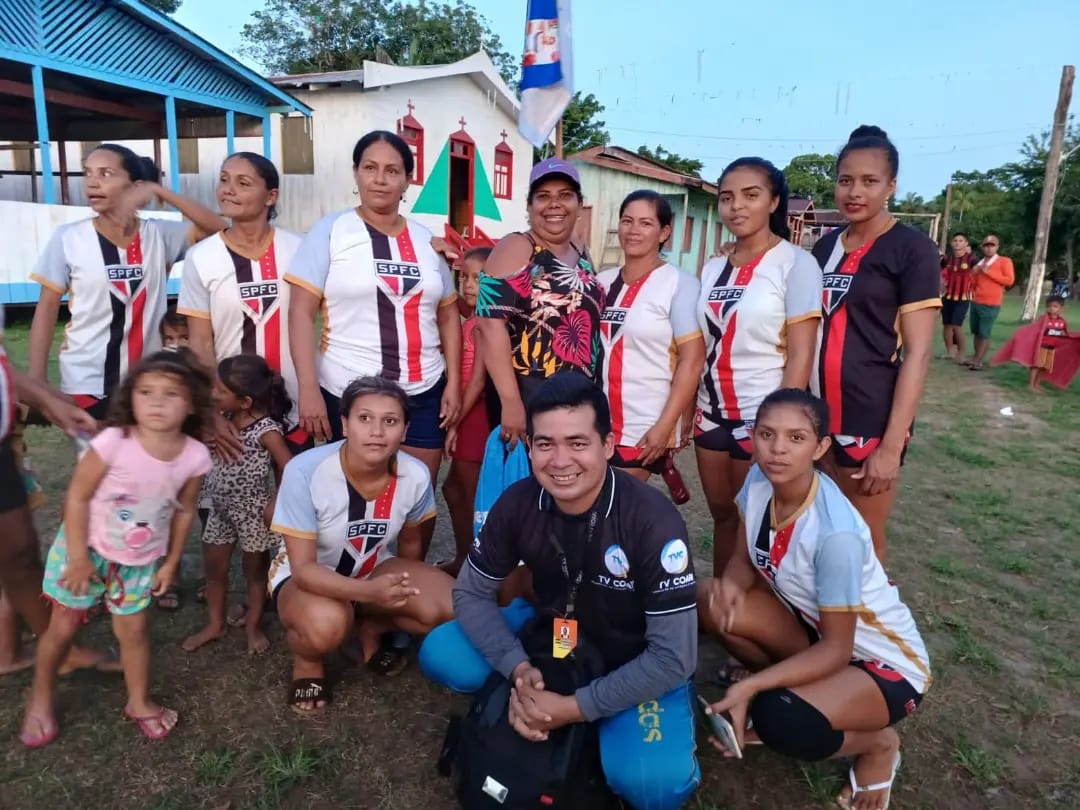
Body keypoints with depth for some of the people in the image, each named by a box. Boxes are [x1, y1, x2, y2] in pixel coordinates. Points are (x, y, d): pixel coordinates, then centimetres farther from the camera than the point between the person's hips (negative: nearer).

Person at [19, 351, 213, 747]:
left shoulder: (195, 456, -20)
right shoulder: (112, 442, -29)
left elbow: (184, 510, -4)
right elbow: (77, 497, -18)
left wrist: (171, 561, 3)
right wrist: (78, 558, -15)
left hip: (140, 559, 2)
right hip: (87, 547, -1)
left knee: (133, 628, 10)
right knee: (64, 626, 13)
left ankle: (139, 702, 32)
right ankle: (40, 699, 39)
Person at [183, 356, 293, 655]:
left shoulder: (267, 429, -25)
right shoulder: (224, 418, -3)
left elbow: (289, 470, -26)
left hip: (252, 511, -7)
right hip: (220, 508, 7)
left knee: (255, 570, 14)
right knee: (214, 568, 18)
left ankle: (253, 626, 33)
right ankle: (216, 624, 37)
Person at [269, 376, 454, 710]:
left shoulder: (416, 475, -19)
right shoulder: (305, 471, -30)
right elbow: (303, 569, -28)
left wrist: (407, 589, 17)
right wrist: (369, 591, -44)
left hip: (373, 568, 4)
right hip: (304, 576, -4)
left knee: (450, 606, -20)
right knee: (326, 625, -38)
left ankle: (372, 629, 11)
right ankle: (306, 659, 1)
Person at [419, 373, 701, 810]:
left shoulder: (653, 521, -31)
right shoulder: (517, 503, -18)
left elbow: (673, 657, -26)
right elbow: (471, 594, -7)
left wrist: (575, 708, -27)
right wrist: (518, 669, -24)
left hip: (637, 663, -4)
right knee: (439, 655, -12)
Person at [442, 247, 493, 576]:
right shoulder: (471, 318, 8)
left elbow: (478, 381, -19)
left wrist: (455, 422, -17)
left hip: (475, 414, -10)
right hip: (467, 412, 10)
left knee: (472, 495, 2)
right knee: (454, 489, 19)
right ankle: (462, 559, 32)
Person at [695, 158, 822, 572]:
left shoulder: (795, 263, -9)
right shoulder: (712, 267, 8)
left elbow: (801, 355, -12)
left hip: (762, 417, -5)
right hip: (711, 414, 5)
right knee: (722, 515, 15)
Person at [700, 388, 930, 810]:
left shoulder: (835, 532, -33)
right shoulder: (758, 482, -14)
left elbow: (836, 649, -25)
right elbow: (746, 561, -2)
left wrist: (750, 686, -33)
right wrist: (730, 583, -26)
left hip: (884, 662, -6)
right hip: (816, 624, 6)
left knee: (779, 719, -31)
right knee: (715, 603, -15)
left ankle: (878, 743, 3)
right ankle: (794, 685, 8)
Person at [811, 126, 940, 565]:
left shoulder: (912, 249, -7)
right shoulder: (824, 246, 10)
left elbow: (917, 352, -12)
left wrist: (891, 444, -17)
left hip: (870, 420, -5)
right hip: (819, 414, 5)